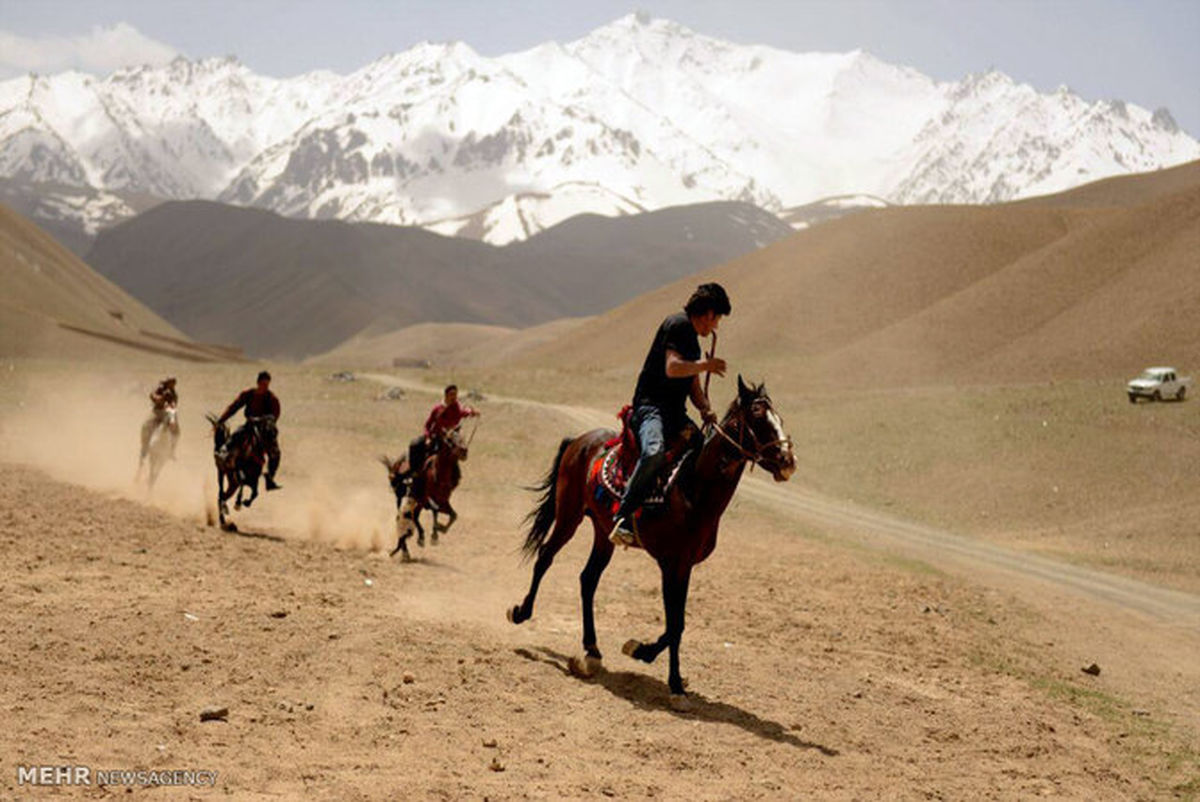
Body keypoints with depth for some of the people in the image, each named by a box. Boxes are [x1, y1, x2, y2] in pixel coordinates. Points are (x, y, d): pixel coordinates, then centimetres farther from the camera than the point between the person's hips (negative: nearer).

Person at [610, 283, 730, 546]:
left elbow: (693, 386, 22)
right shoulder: (678, 324, -6)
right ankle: (623, 518, -34)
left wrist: (706, 410, 4)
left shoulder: (692, 337, 25)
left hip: (676, 414, 10)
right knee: (654, 452, -36)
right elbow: (672, 368, -20)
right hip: (651, 406, -10)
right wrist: (706, 365, -11)